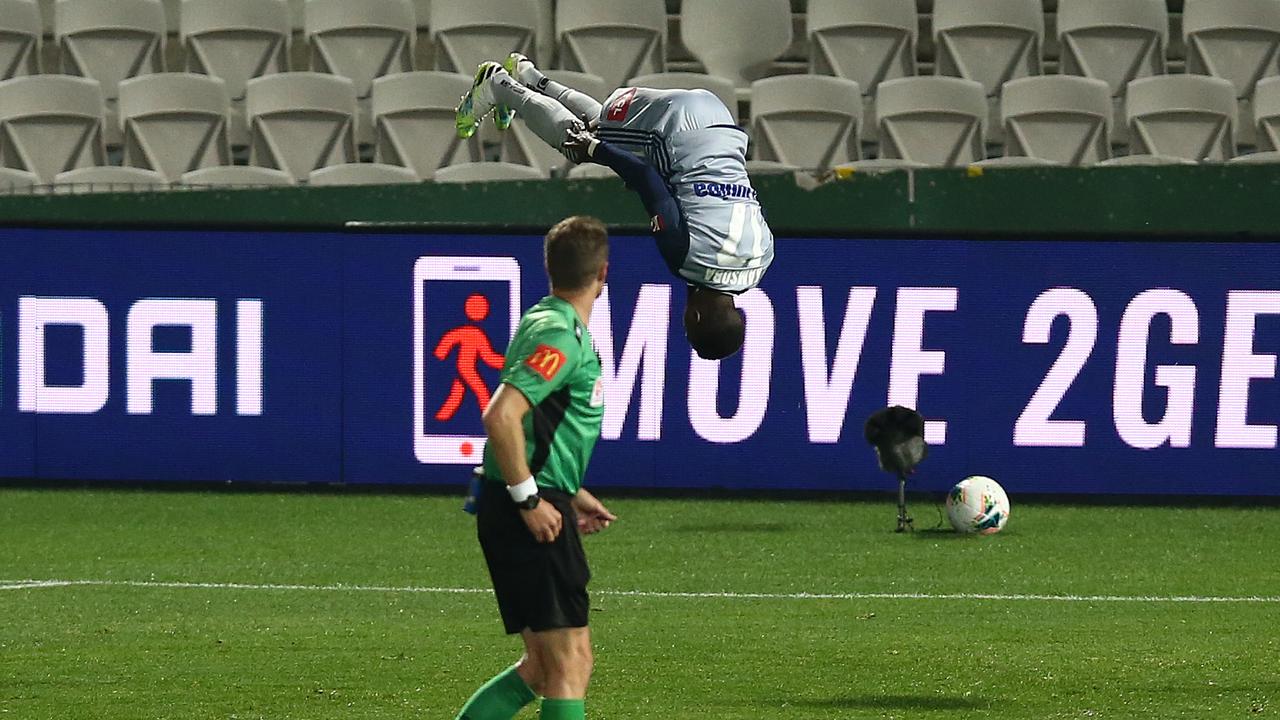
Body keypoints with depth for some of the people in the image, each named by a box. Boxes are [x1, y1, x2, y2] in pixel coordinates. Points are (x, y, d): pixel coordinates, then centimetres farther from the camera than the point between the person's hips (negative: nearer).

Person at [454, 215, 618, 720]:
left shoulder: (547, 322, 16)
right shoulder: (560, 337, -16)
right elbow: (500, 417, -28)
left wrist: (571, 494, 25)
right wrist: (530, 500, -21)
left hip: (533, 506, 10)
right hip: (530, 514, -10)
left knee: (543, 668, 14)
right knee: (571, 663, -8)